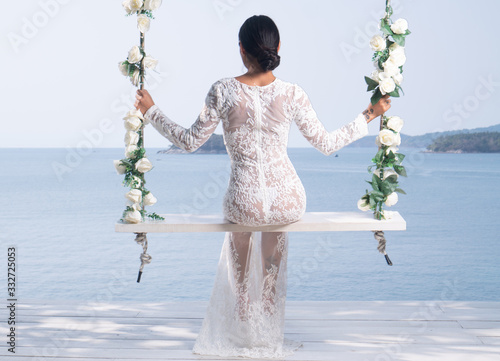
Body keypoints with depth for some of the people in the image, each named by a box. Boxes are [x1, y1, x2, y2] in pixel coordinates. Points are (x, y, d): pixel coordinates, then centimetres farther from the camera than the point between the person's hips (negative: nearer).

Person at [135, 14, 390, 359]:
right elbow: (326, 143, 3)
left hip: (245, 202, -1)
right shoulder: (292, 94, -6)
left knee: (241, 218, 37)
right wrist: (369, 115, 14)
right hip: (288, 200, 1)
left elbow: (190, 141, 1)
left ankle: (245, 321, 43)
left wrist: (151, 111, 14)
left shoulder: (223, 90, -8)